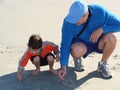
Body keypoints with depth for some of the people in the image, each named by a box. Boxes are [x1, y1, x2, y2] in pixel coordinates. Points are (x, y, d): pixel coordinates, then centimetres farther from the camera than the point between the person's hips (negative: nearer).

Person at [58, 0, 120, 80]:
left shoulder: (99, 11, -25)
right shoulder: (68, 22, -26)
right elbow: (65, 44, -26)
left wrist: (101, 29, -34)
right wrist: (63, 67, -35)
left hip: (99, 43, 1)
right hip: (81, 44, -1)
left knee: (111, 38, -32)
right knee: (77, 50, -37)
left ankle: (102, 64, -4)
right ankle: (77, 58, 3)